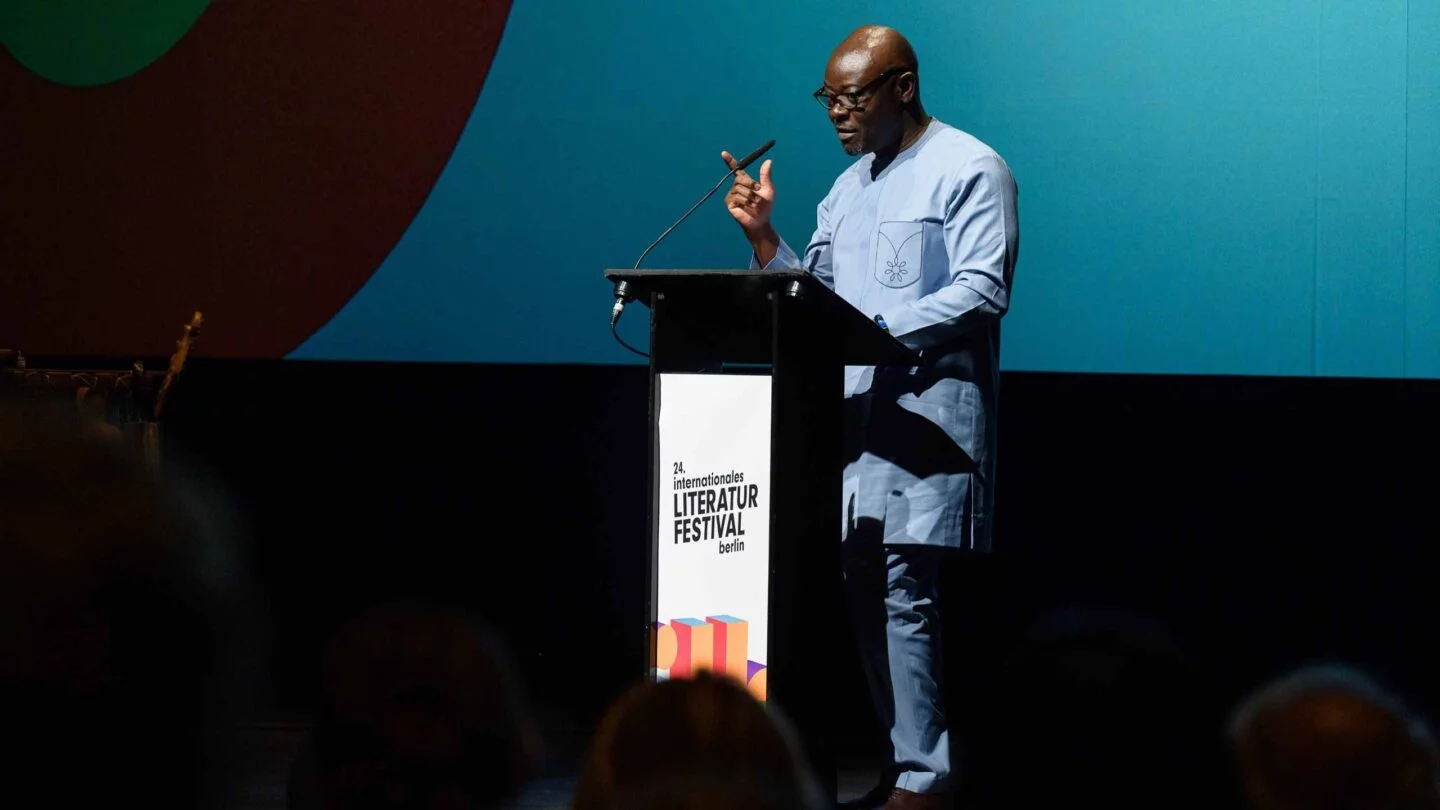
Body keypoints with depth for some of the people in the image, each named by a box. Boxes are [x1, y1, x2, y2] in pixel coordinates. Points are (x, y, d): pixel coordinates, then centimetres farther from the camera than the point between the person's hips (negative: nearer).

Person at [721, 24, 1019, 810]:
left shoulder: (969, 171, -4)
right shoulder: (848, 187, 20)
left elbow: (983, 291, -15)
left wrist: (877, 327, -23)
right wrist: (762, 234, 5)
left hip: (928, 410, -8)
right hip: (853, 409, 8)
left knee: (903, 590, -13)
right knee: (864, 590, 5)